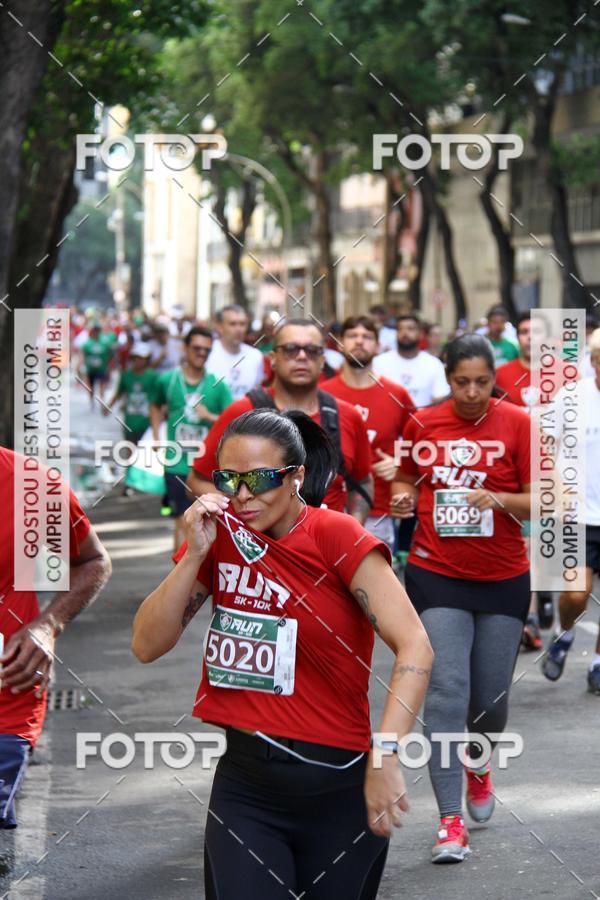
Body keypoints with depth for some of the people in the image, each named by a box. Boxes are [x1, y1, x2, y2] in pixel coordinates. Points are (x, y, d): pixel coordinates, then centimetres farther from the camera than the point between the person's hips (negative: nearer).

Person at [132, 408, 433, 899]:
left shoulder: (336, 536, -11)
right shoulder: (220, 537, 1)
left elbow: (415, 648, -19)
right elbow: (147, 646, 0)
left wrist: (385, 756, -29)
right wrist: (195, 555, -12)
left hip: (339, 785, -2)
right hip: (244, 783, 3)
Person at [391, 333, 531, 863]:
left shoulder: (518, 425, -5)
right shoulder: (423, 424, 1)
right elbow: (408, 478, 18)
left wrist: (500, 499, -24)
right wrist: (404, 496, -4)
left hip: (503, 580, 0)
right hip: (437, 575, 0)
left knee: (491, 697, 9)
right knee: (446, 691, -11)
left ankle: (478, 762, 45)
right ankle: (452, 822, -10)